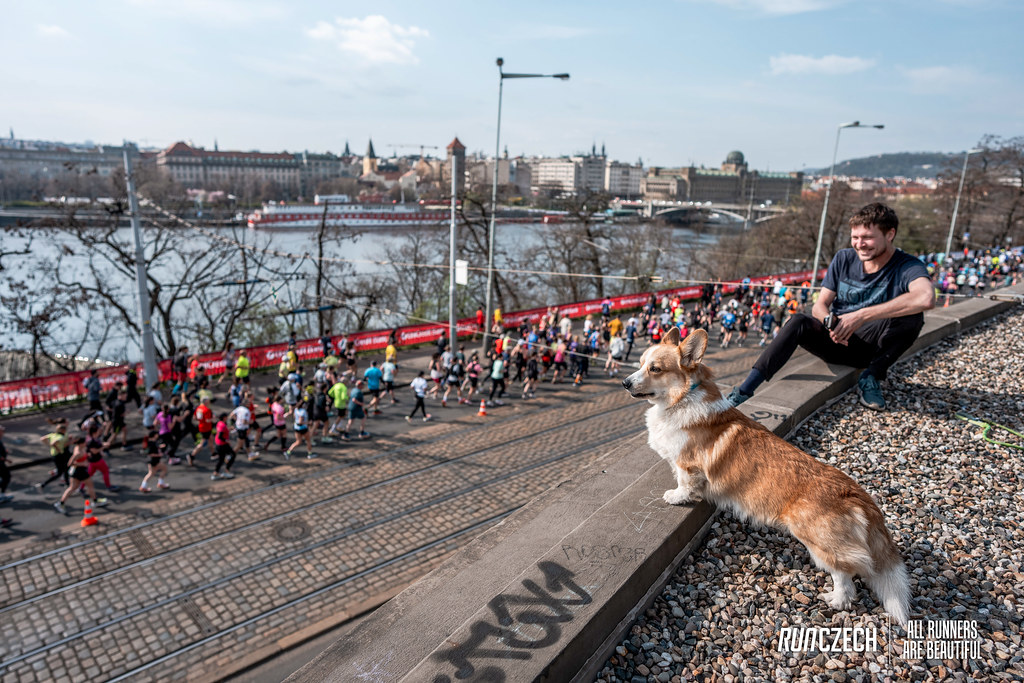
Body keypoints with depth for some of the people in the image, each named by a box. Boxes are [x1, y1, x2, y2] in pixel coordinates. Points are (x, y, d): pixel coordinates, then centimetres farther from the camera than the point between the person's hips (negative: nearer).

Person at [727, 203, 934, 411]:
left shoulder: (907, 267, -10)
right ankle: (745, 390, -36)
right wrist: (830, 322, -27)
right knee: (798, 321, -28)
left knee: (912, 316, -28)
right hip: (835, 341, 2)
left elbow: (927, 298, -34)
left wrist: (861, 316, -35)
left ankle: (871, 378, -13)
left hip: (869, 347, -2)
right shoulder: (844, 259, 3)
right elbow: (819, 306, 0)